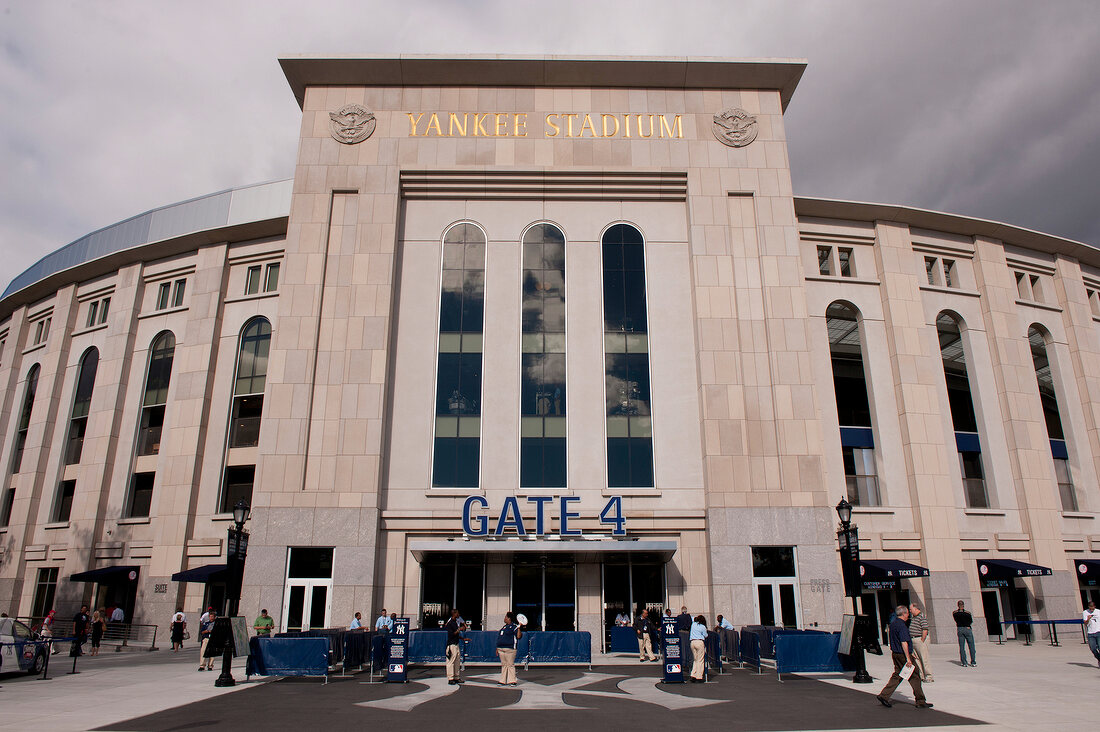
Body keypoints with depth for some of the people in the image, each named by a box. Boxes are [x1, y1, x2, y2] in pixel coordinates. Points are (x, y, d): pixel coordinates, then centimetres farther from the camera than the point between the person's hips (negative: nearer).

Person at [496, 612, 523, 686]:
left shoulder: (514, 627, -6)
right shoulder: (505, 627, 19)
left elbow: (519, 636, -17)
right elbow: (500, 639, 23)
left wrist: (519, 628, -25)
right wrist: (497, 648, 20)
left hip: (510, 649, -8)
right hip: (501, 649, 8)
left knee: (510, 665, -6)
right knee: (503, 665, 10)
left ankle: (512, 681, -2)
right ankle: (503, 681, 14)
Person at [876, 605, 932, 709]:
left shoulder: (893, 623, 11)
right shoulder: (902, 625, -19)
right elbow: (904, 643, -23)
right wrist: (908, 658, -22)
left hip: (895, 654, 9)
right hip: (903, 654, -9)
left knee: (897, 676, 11)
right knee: (915, 677, 2)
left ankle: (884, 696, 7)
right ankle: (920, 702, 10)